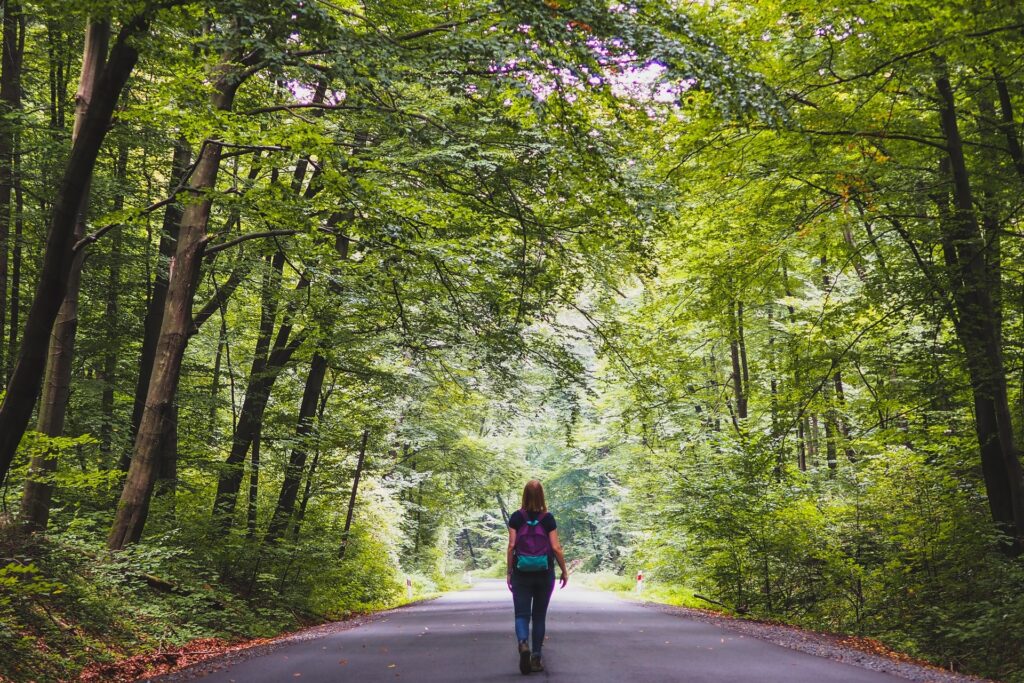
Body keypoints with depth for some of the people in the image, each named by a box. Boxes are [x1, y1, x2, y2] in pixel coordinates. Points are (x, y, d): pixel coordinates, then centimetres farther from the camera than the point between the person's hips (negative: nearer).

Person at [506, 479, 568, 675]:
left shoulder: (516, 517, -3)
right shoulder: (548, 518, -4)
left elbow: (511, 546, -5)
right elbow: (556, 547, -5)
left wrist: (509, 572, 4)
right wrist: (564, 571, 7)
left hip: (522, 574, 0)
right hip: (544, 574, 1)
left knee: (522, 614, 3)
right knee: (539, 615, 12)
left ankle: (523, 644, -25)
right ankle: (536, 657, 13)